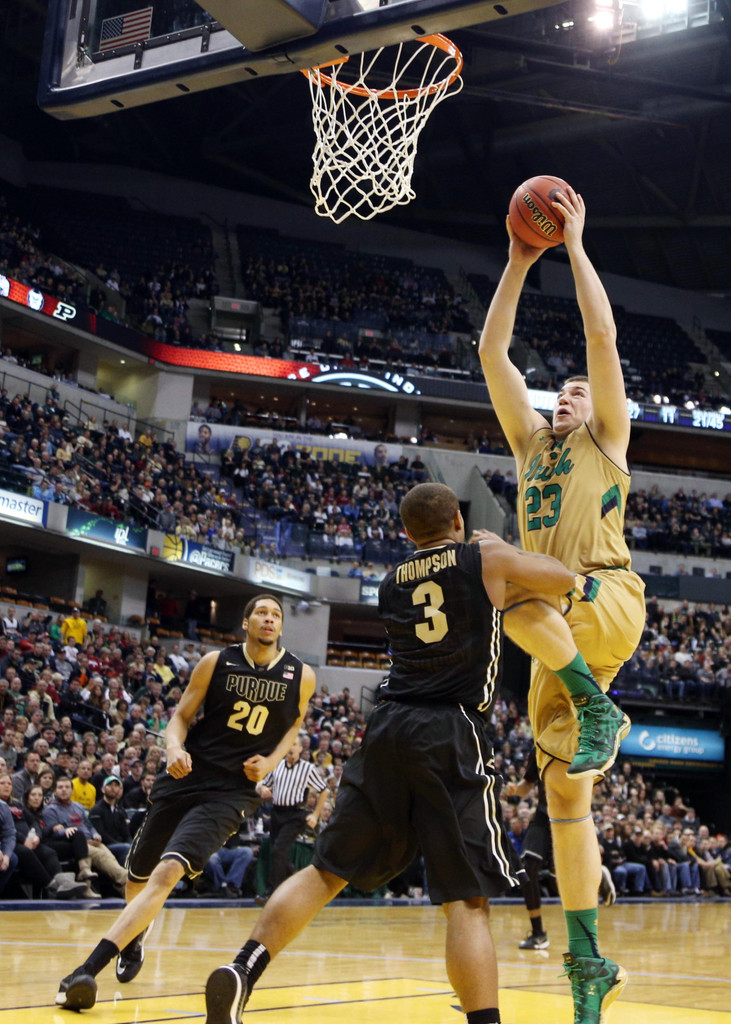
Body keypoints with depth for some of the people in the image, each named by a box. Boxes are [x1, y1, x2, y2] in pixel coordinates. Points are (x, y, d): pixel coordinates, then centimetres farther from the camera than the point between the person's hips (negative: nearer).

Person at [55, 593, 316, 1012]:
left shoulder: (301, 676, -1)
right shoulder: (216, 662, -1)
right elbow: (182, 716, 4)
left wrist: (271, 760, 1)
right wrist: (175, 748, -18)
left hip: (233, 790, -3)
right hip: (186, 776, 3)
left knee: (168, 872, -23)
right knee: (139, 875, 16)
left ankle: (89, 968, -25)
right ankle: (135, 936, 50)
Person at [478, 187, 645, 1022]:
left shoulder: (606, 439, 14)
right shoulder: (531, 442, 27)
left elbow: (602, 335, 3)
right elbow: (492, 353, 21)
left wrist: (575, 245, 9)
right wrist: (518, 263, 19)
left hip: (607, 599, -6)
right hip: (562, 624, 6)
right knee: (564, 792, 1)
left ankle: (595, 706, -26)